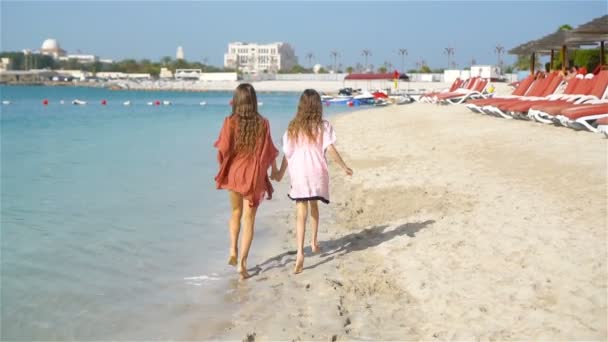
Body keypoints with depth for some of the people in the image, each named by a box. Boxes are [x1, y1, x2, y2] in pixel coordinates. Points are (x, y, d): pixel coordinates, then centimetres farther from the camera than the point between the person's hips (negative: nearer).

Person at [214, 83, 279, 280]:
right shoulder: (262, 123, -6)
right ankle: (242, 263, 1)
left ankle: (233, 251, 15)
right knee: (248, 219, 4)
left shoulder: (230, 122, -9)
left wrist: (224, 165, 10)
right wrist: (274, 168, 15)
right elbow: (268, 151, -1)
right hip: (254, 176, -1)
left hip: (233, 173, 1)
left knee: (236, 213, 24)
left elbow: (223, 150, -12)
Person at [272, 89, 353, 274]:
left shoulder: (293, 127, 2)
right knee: (314, 206, 24)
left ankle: (300, 253, -18)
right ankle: (314, 242, 35)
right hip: (317, 173, 0)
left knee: (301, 213, -4)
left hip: (298, 173, 0)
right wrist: (344, 167, 2)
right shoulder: (323, 126, -1)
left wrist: (280, 173, 16)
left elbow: (287, 153, 3)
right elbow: (330, 149, -8)